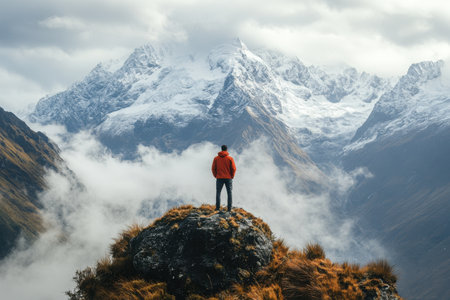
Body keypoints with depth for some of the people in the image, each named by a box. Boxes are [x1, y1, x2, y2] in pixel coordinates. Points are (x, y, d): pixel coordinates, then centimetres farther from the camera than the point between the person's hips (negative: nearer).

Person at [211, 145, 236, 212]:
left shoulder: (216, 158, -1)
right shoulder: (230, 158, -5)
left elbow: (213, 168, -1)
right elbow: (233, 168, -6)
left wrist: (216, 176, 10)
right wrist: (232, 176, 7)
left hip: (219, 178, 0)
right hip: (228, 178, 0)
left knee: (218, 193, 8)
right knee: (229, 193, 6)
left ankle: (217, 208, 0)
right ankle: (229, 208, 1)